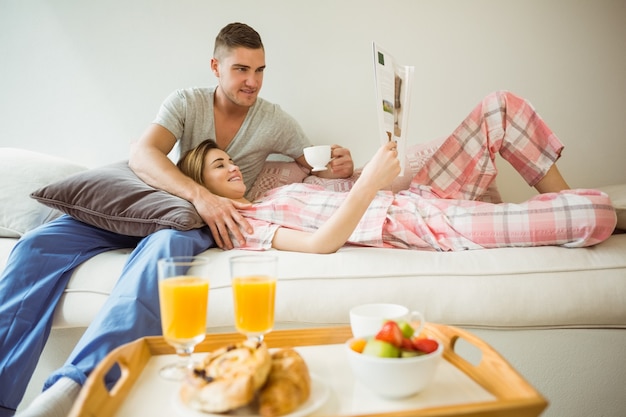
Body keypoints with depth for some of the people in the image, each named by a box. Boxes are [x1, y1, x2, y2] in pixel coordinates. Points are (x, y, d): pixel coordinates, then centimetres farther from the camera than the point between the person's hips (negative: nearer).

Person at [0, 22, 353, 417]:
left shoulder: (274, 120, 4)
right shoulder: (186, 102, 1)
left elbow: (318, 165, 11)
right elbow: (142, 155, -15)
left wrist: (340, 165, -16)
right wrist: (200, 195, -32)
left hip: (213, 220, -2)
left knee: (165, 243, -40)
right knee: (39, 244, -18)